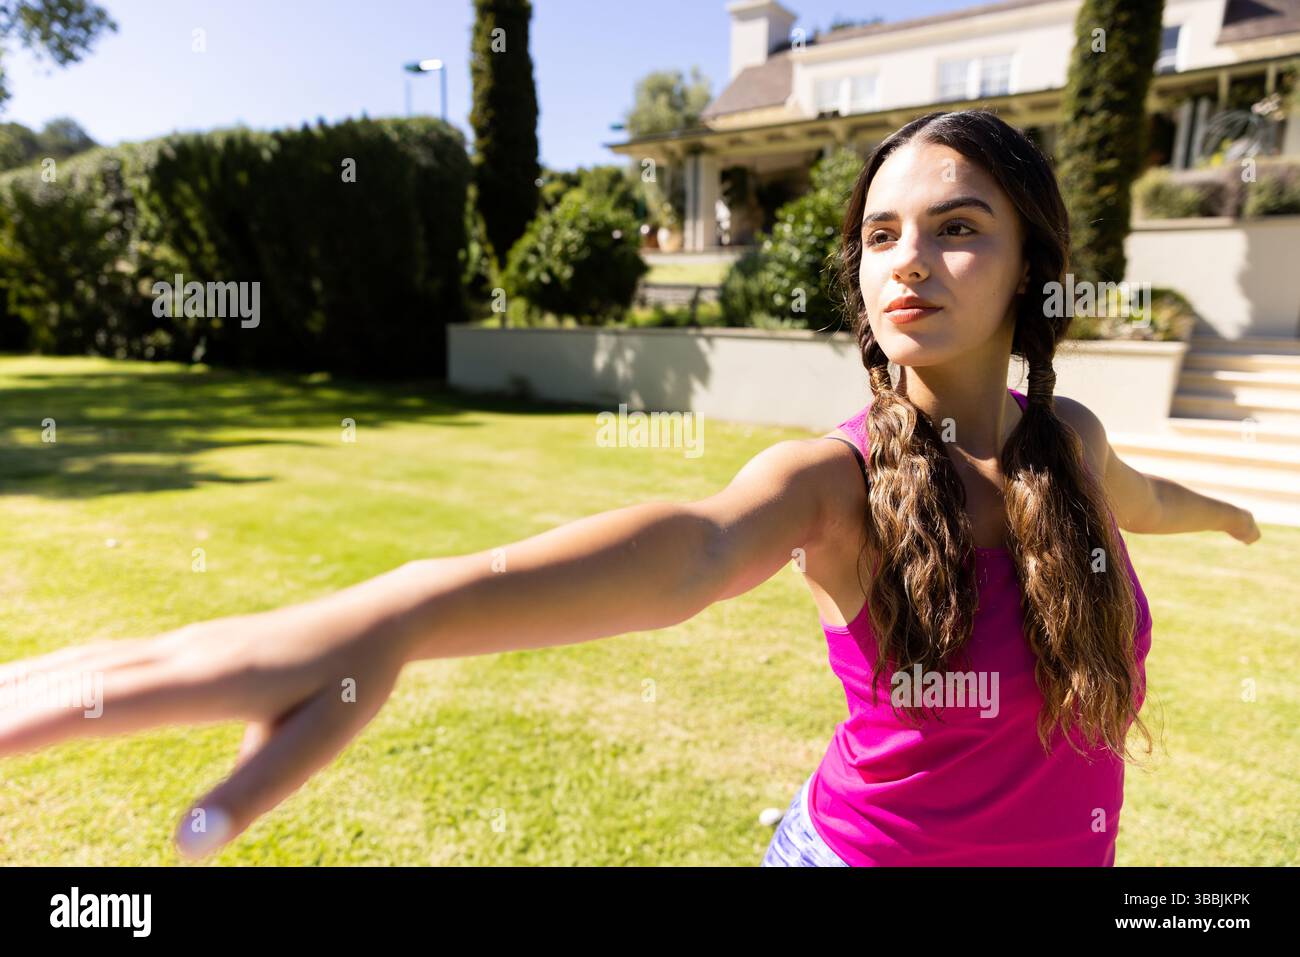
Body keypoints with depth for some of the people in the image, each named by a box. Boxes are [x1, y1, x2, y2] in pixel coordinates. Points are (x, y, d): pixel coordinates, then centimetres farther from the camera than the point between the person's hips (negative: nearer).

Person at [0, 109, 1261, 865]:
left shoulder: (1069, 440, -8)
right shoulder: (837, 479, -23)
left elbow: (1134, 499, 17)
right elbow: (692, 548, -46)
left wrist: (1222, 509, 41)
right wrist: (392, 614, -65)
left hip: (1066, 843, 5)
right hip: (870, 842, -5)